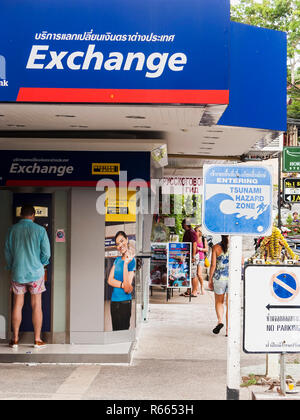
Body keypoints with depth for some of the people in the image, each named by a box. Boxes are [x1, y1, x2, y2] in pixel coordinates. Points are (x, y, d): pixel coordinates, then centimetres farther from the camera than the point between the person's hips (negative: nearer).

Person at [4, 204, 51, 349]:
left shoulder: (12, 230, -2)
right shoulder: (40, 230, -8)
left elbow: (7, 252, 3)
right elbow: (46, 253, -7)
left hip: (17, 272, 2)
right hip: (36, 272, -2)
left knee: (17, 305, 9)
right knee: (36, 305, 5)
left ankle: (15, 339, 14)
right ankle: (37, 340, 9)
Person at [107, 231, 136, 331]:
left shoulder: (132, 261, -9)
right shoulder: (117, 260, 10)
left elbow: (127, 289, -17)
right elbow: (110, 280, 3)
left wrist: (126, 263, -22)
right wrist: (122, 285, -16)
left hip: (125, 302, -6)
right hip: (114, 301, 6)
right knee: (115, 330, 12)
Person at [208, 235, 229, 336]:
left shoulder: (216, 247, -4)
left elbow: (213, 264, -6)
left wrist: (210, 279, 2)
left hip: (219, 278, 0)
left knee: (219, 302, 19)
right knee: (230, 304, 8)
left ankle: (220, 320, -5)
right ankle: (228, 330, 8)